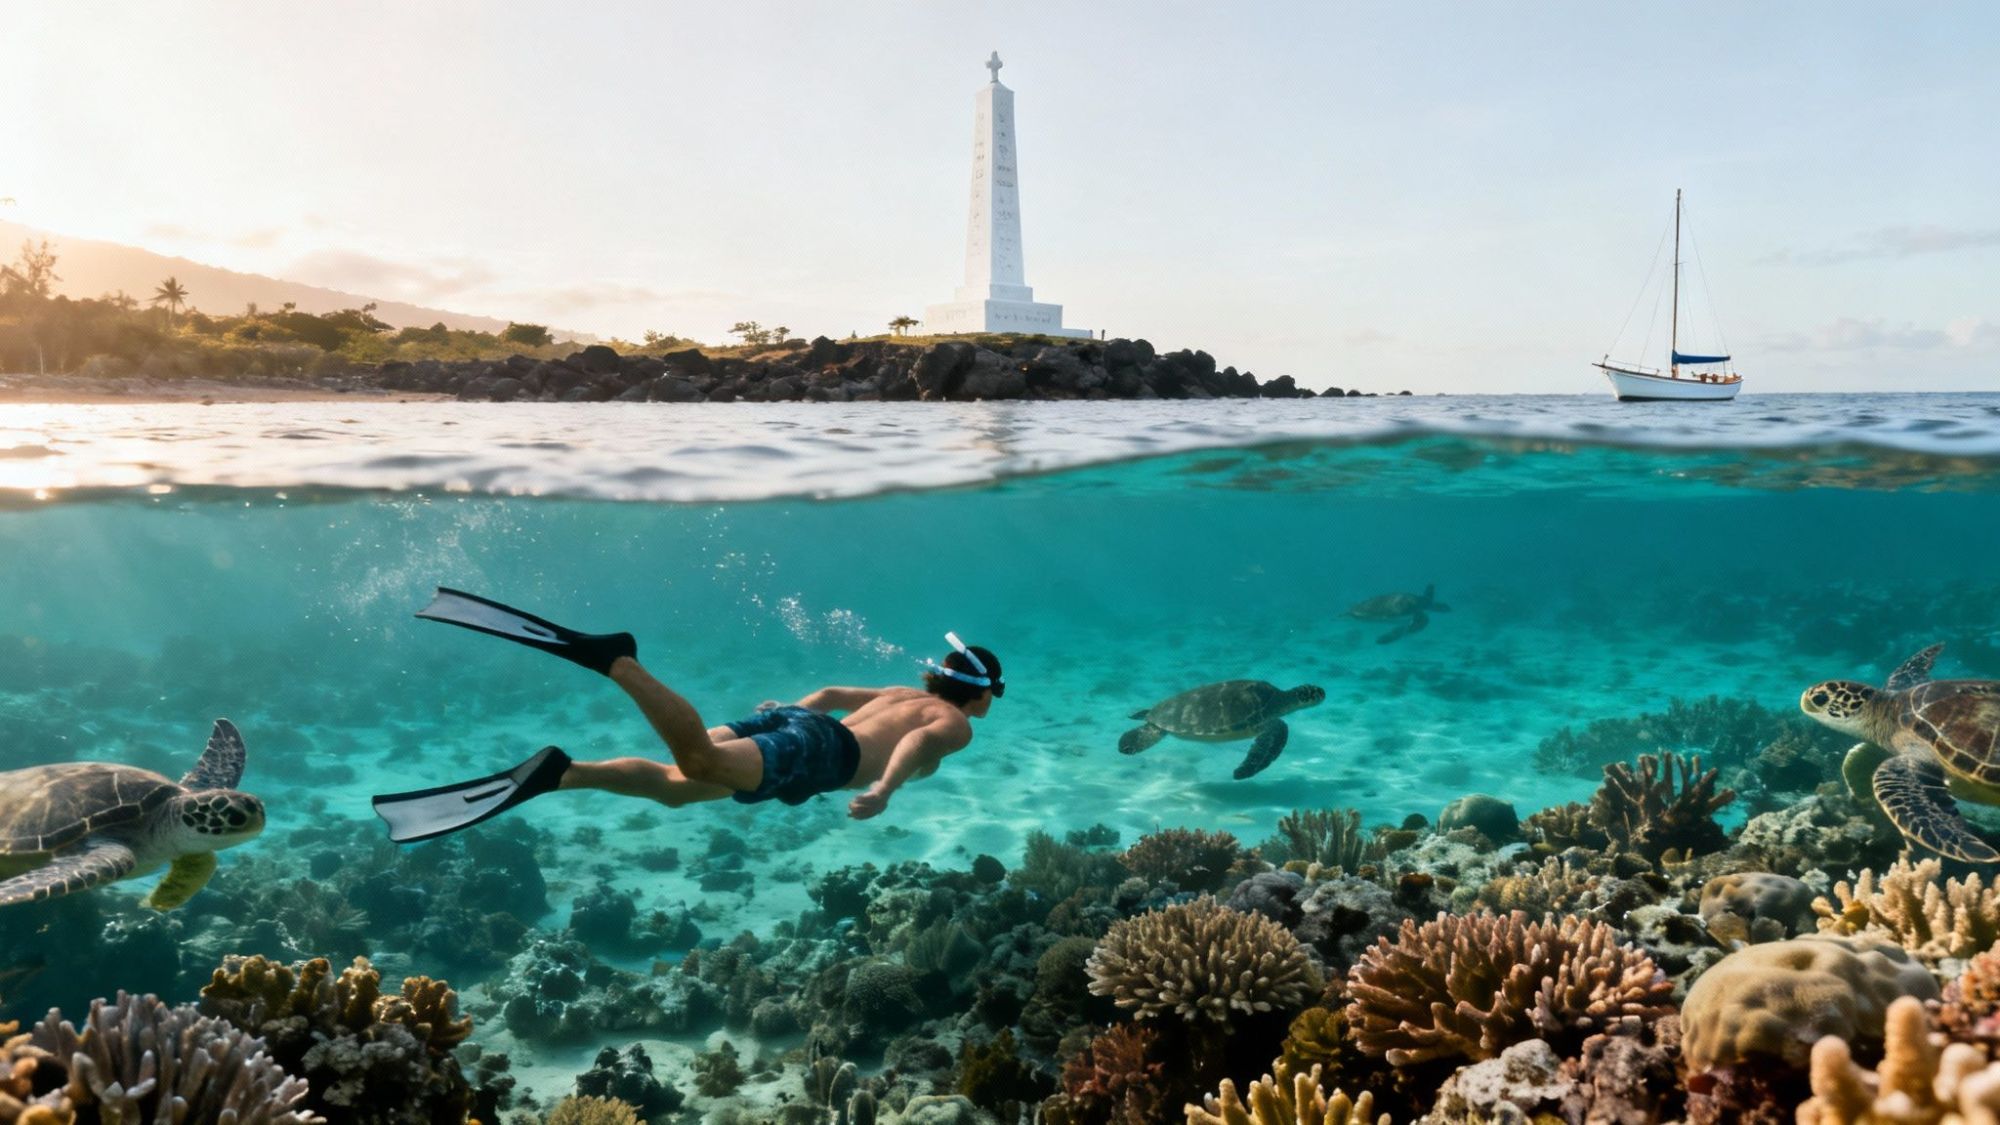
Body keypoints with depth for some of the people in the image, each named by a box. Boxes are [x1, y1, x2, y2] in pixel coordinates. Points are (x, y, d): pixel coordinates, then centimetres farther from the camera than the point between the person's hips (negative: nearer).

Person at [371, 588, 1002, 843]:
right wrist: (886, 789, -23)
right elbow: (917, 742, -11)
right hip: (821, 751, -7)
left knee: (671, 783, -10)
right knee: (699, 763, -29)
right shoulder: (956, 725, 13)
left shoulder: (904, 693, 35)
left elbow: (832, 694, 42)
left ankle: (554, 774, -27)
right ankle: (612, 658, -41)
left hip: (792, 719, 7)